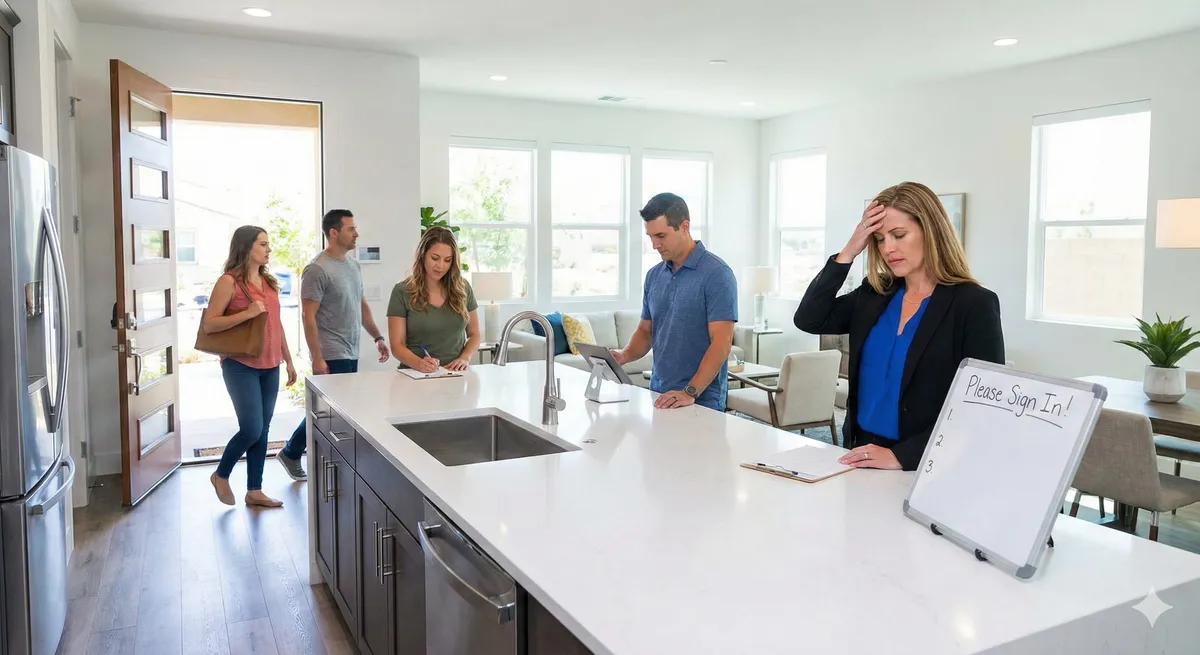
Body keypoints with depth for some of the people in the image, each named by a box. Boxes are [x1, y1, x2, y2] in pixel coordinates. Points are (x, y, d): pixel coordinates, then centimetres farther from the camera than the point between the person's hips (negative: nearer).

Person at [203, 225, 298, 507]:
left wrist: (289, 361, 17)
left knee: (262, 430, 9)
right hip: (241, 367, -7)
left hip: (270, 367, 7)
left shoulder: (269, 281, 12)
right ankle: (221, 475, 20)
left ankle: (254, 491, 19)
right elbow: (209, 324, -13)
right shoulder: (229, 282, -9)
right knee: (251, 429, -7)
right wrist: (248, 313, -21)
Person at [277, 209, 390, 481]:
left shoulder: (353, 265, 11)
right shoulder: (317, 269, -13)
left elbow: (362, 306, 20)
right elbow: (308, 317, -15)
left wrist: (378, 338, 14)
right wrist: (317, 358, -18)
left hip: (351, 353, 8)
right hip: (331, 355, -8)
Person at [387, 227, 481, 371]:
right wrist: (419, 364, -23)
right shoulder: (402, 292, -2)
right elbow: (397, 346, -4)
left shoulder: (462, 289, 6)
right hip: (416, 376, -2)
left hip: (455, 375, 2)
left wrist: (464, 358, -6)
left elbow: (474, 334, 14)